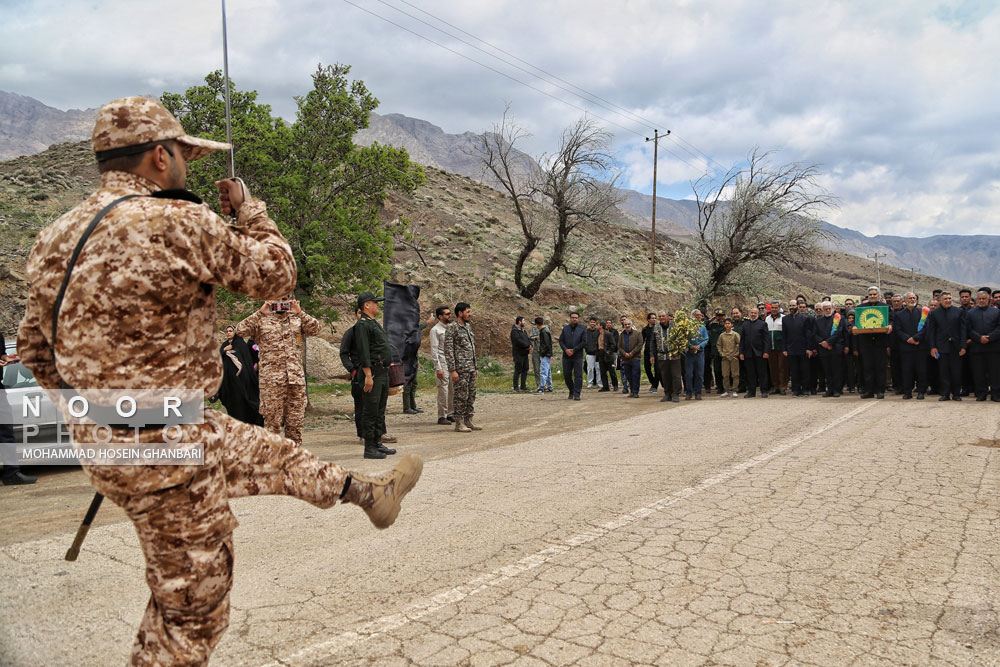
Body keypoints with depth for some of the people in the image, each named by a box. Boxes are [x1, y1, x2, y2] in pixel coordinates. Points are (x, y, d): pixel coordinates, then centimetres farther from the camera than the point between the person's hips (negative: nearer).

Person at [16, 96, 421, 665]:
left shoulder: (56, 237, 4)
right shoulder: (179, 223, -21)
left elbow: (37, 351, 13)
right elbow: (276, 275, -7)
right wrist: (247, 208, 9)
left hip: (103, 438, 9)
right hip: (165, 452, -9)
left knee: (270, 453, 24)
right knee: (191, 613, 8)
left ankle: (370, 492, 41)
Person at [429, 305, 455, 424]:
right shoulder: (435, 330, -6)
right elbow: (434, 350, -10)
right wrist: (438, 368, -15)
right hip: (442, 363, -7)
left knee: (453, 390, 8)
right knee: (443, 391, -6)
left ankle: (450, 414, 17)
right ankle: (442, 417, 1)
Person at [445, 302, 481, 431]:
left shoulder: (468, 326, 16)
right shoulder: (452, 327, -10)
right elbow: (448, 350, -15)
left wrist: (476, 367, 18)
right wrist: (452, 370, -19)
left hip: (471, 368, 8)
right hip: (460, 369, -8)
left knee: (471, 395, 10)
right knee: (461, 396, -4)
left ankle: (468, 420, 18)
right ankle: (459, 423, 4)